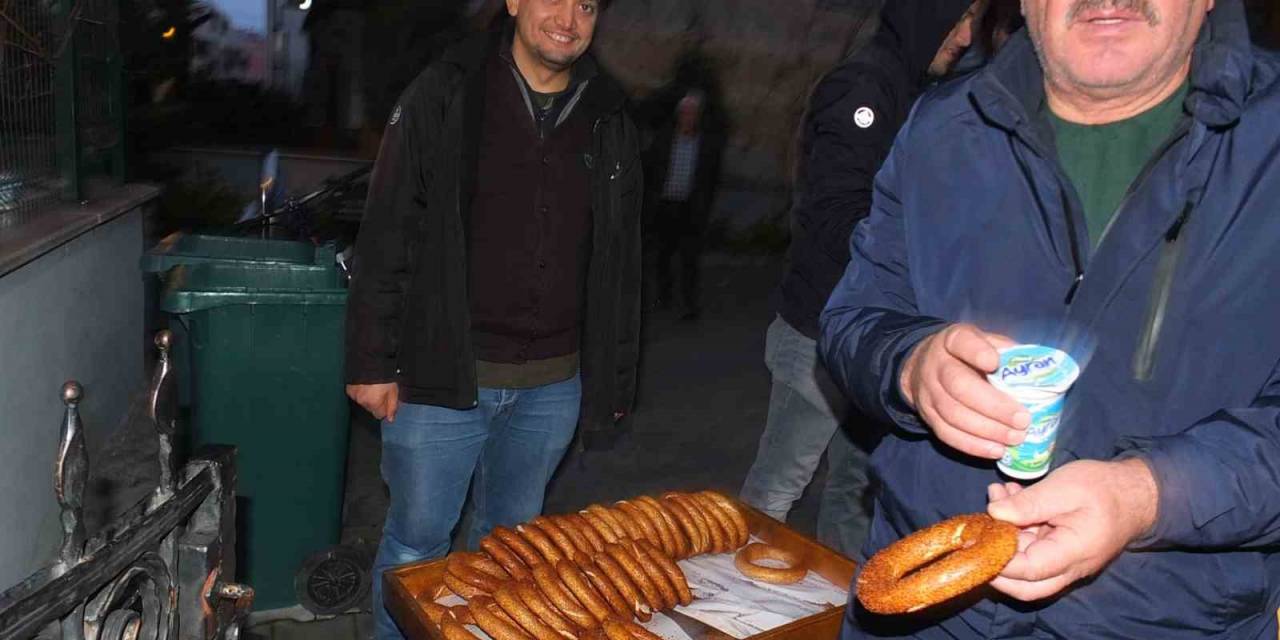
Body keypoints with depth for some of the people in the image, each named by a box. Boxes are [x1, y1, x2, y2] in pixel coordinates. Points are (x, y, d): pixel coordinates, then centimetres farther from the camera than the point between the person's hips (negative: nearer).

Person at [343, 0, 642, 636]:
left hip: (554, 385, 3)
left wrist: (616, 378, 10)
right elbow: (387, 237, -6)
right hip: (444, 374, -3)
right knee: (416, 541, 10)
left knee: (511, 539, 19)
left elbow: (622, 261, 10)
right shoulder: (444, 95, -6)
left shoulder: (609, 119, 5)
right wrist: (373, 362, -8)